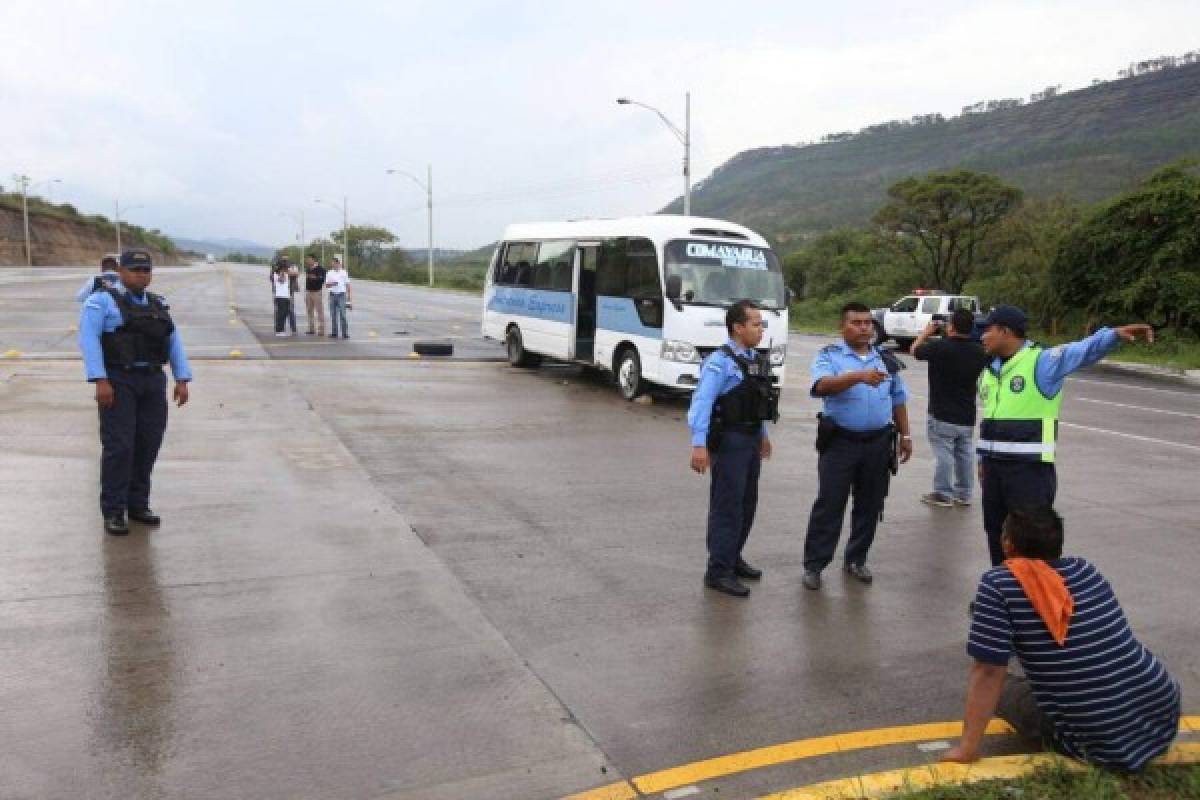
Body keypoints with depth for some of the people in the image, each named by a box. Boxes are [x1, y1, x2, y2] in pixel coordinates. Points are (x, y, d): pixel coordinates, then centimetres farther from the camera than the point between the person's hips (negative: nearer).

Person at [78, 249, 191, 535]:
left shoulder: (158, 305, 13)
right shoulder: (102, 302, -3)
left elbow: (174, 344, 11)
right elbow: (89, 340, -13)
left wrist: (182, 380, 2)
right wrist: (100, 381, -22)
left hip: (152, 382, 5)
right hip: (118, 382, -5)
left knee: (147, 444, 5)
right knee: (119, 446, -8)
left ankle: (137, 504, 17)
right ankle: (113, 512, 0)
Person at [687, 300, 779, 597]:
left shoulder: (756, 360, 10)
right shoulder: (720, 361, -16)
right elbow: (702, 402, -24)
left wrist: (763, 434, 25)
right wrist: (699, 444, -32)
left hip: (751, 440, 8)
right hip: (729, 441, -8)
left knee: (747, 503, 17)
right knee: (727, 506, -3)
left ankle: (732, 557, 33)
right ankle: (718, 572, 5)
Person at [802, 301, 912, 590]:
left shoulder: (887, 360, 12)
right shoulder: (829, 356, -4)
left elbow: (898, 400, 20)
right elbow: (822, 386, -25)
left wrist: (905, 435, 15)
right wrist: (859, 376, -39)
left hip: (878, 443, 5)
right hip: (840, 442, -4)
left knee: (869, 505, 10)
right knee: (829, 504, -2)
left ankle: (856, 560, 25)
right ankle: (813, 565, 6)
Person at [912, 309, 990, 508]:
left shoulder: (940, 347, -22)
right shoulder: (979, 351, -4)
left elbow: (915, 350, -4)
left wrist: (928, 330, 10)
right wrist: (950, 336, 11)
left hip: (942, 415, -5)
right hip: (967, 416, 6)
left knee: (943, 454, 3)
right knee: (965, 455, 16)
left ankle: (942, 494, 10)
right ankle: (963, 494, 25)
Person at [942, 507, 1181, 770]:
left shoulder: (997, 583, -11)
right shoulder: (1085, 569, 7)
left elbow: (988, 673, -13)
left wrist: (967, 749, -7)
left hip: (1106, 745, -6)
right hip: (1166, 719, 7)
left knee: (1002, 688, 16)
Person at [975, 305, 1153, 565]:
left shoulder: (1041, 362, -10)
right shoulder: (989, 372, 13)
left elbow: (1084, 350, -26)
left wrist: (1114, 333, -45)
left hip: (1030, 469, -7)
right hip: (993, 468, 7)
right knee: (997, 537, 18)